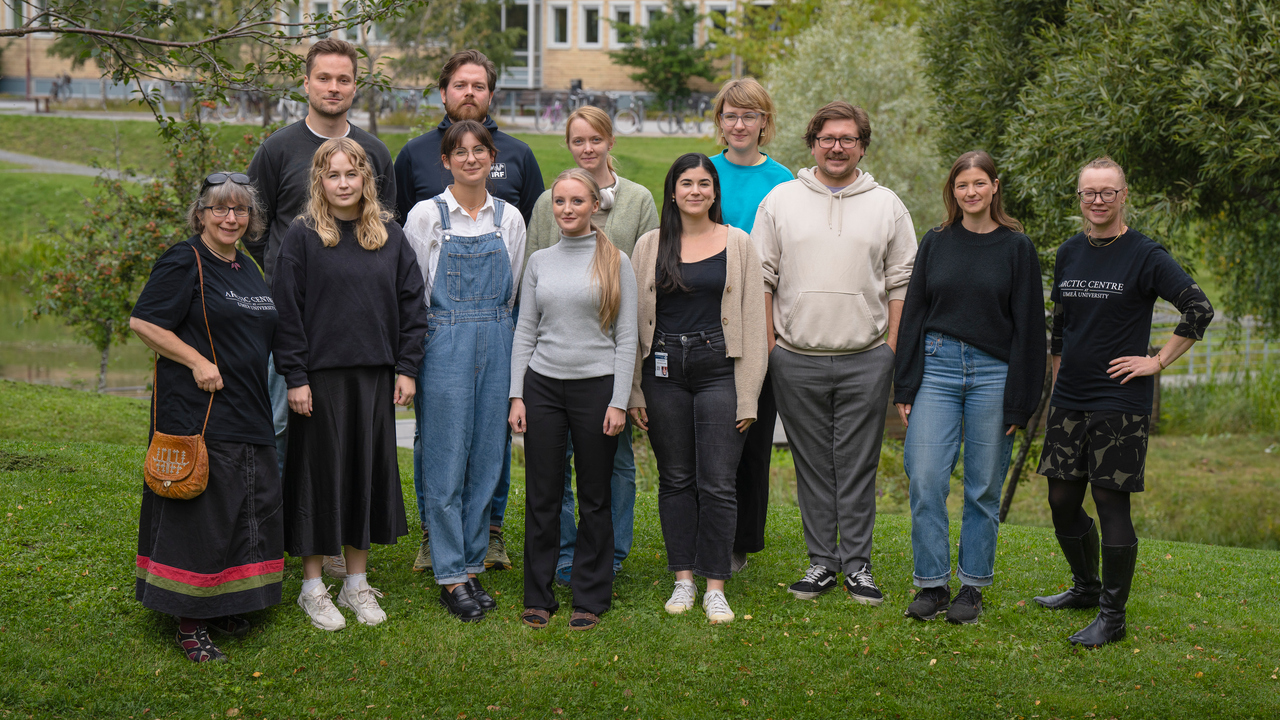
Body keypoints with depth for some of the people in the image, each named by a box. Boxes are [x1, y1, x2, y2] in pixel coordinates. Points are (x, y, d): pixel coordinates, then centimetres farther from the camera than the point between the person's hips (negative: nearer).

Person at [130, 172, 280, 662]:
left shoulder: (247, 269, 15)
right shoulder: (184, 263, -9)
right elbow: (143, 322, -13)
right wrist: (197, 361, -18)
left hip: (248, 415, 8)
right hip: (198, 415, -8)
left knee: (252, 509, 11)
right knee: (199, 515, -5)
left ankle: (224, 606, 25)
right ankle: (190, 622, 5)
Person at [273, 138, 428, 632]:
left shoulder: (390, 236, 7)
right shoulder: (303, 236, -3)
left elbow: (411, 303, 8)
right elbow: (287, 309, -6)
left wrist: (406, 368, 2)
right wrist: (295, 377, -11)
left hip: (375, 376, 3)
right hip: (321, 375, -3)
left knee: (369, 471, 9)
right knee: (320, 473, 3)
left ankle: (357, 583, 22)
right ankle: (313, 587, 16)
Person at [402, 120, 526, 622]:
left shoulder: (509, 218, 9)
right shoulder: (426, 215, -1)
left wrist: (492, 330, 11)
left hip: (496, 344, 4)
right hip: (444, 345, -3)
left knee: (487, 457, 6)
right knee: (446, 461, -3)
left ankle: (472, 566, 17)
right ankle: (451, 576, 5)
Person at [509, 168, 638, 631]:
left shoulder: (615, 262, 1)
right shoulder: (539, 262, 9)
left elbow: (626, 337, 0)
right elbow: (525, 332, 11)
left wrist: (619, 401, -6)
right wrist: (517, 395, 3)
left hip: (597, 385, -2)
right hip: (543, 385, 2)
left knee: (594, 499, 5)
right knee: (542, 496, 4)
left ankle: (590, 599, 17)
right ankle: (538, 597, 16)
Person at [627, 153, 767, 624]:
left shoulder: (738, 244, 5)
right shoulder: (650, 246, 8)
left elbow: (753, 321, 3)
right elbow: (635, 319, 9)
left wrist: (747, 396, -3)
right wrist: (634, 391, 4)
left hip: (718, 367, -2)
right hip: (663, 368, 2)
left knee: (718, 483, -4)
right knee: (675, 479, 8)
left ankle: (715, 587, 5)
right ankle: (683, 578, 18)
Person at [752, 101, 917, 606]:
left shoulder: (887, 205, 7)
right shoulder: (780, 200, 6)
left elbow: (900, 282, 7)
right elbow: (761, 276, 6)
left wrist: (893, 349, 1)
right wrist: (769, 344, 1)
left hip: (866, 360, 0)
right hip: (797, 359, 1)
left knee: (858, 466, 3)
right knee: (812, 465, 7)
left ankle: (857, 564, 12)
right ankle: (822, 560, 16)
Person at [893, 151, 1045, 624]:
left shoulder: (1016, 248, 2)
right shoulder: (935, 243, 8)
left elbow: (1028, 327, 0)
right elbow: (913, 314, 9)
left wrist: (1020, 402, -5)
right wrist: (904, 387, 2)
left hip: (992, 373, -1)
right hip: (936, 369, 2)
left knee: (984, 489, 5)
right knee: (926, 482, -4)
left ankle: (972, 588, 17)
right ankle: (932, 584, 8)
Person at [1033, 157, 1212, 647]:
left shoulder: (1145, 255, -7)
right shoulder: (1069, 253, 11)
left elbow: (1199, 309, -11)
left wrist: (1158, 361, -11)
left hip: (1120, 404, -6)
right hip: (1069, 400, 6)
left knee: (1111, 502, -4)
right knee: (1062, 498, 10)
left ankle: (1112, 615, 6)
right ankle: (1086, 587, 31)